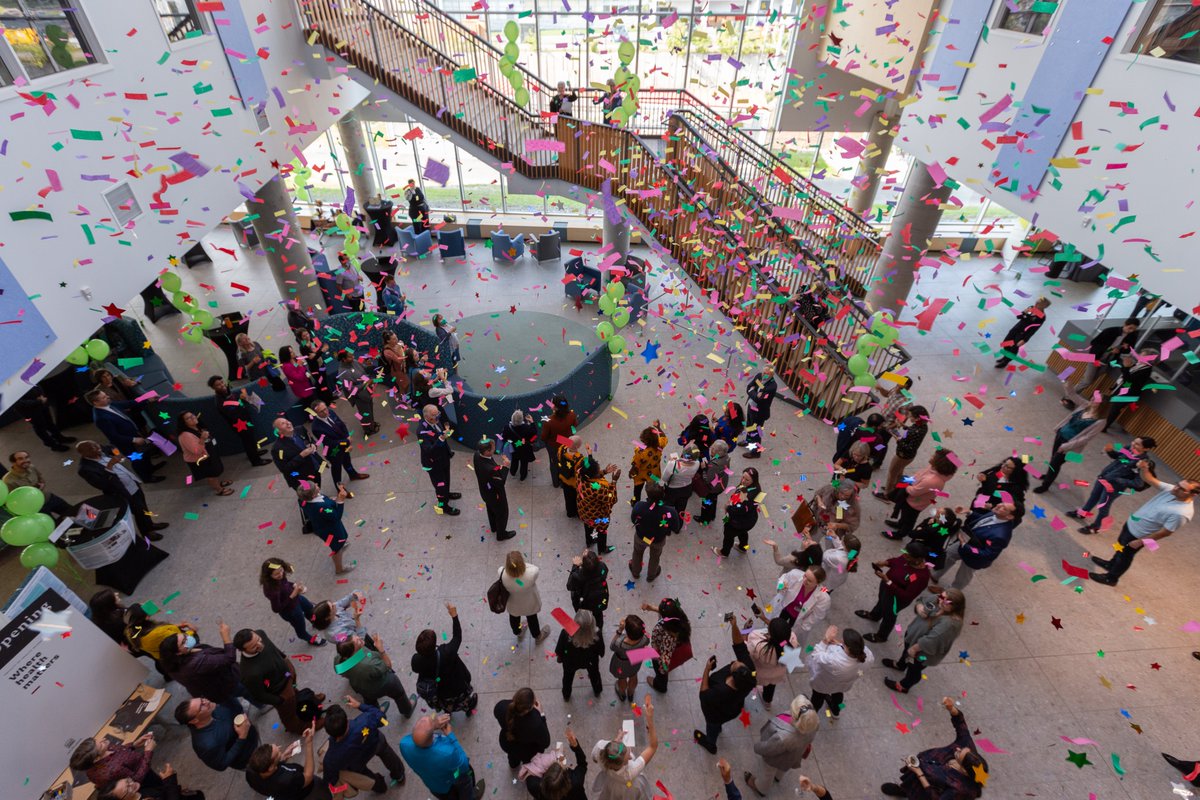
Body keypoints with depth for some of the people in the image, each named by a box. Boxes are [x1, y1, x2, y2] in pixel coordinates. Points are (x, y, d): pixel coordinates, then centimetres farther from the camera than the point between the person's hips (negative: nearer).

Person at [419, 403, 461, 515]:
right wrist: (441, 438, -50)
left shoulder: (435, 422, -12)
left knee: (446, 479, 31)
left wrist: (446, 431, -8)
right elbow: (428, 451, -42)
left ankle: (446, 494, 59)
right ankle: (443, 506, 37)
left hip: (443, 458, 8)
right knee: (440, 484, 13)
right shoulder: (422, 432, -36)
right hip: (433, 464, -7)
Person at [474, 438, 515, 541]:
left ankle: (494, 527, 62)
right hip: (495, 494, -7)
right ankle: (501, 534, 47)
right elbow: (500, 482, -32)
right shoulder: (490, 469, -46)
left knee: (491, 509, 34)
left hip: (485, 491, 7)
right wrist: (505, 467, -26)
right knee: (502, 513, 22)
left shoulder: (477, 454, -22)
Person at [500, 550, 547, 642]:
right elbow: (534, 568, -20)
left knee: (514, 618, 36)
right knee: (532, 619, 32)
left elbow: (500, 569, -15)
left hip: (513, 605, 1)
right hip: (530, 605, -1)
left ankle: (518, 632, 67)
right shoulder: (531, 574, -45)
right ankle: (538, 636, 62)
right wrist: (521, 564, -16)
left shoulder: (503, 575, -41)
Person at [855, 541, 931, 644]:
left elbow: (906, 596, -34)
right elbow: (896, 560, 1)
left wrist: (887, 581, -39)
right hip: (887, 585, 7)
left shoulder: (921, 577, -40)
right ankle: (874, 615, 69)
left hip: (896, 598, -7)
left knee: (889, 615, 22)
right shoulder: (909, 558, -21)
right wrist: (885, 562, -19)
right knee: (881, 600, 35)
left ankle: (881, 636, 53)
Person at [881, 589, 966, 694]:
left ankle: (903, 686, 49)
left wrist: (914, 648, -23)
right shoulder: (936, 599, -20)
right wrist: (919, 607, -23)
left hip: (923, 652, -7)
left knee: (914, 669, 21)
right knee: (906, 650, 35)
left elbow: (931, 640, -34)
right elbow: (922, 602, 0)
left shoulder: (950, 623, -41)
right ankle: (900, 665, 66)